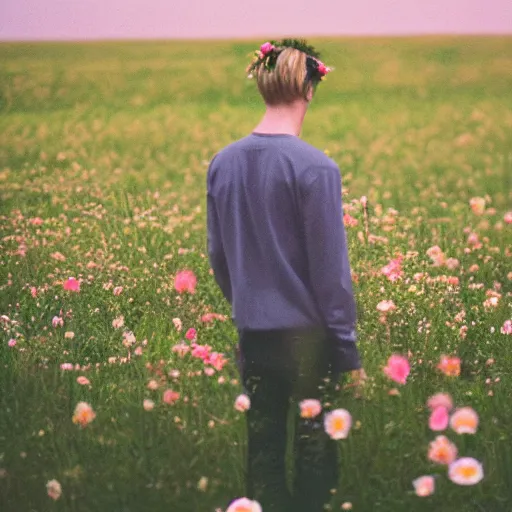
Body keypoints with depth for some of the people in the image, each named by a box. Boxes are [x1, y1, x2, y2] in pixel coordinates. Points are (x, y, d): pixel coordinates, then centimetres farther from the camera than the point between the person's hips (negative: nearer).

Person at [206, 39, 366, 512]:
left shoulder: (223, 164, 1)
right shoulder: (315, 168, -16)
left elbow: (217, 255, 10)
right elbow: (330, 269, -14)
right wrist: (349, 352, -6)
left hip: (253, 332, 5)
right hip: (308, 331, -5)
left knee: (262, 452, 11)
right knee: (315, 455, 6)